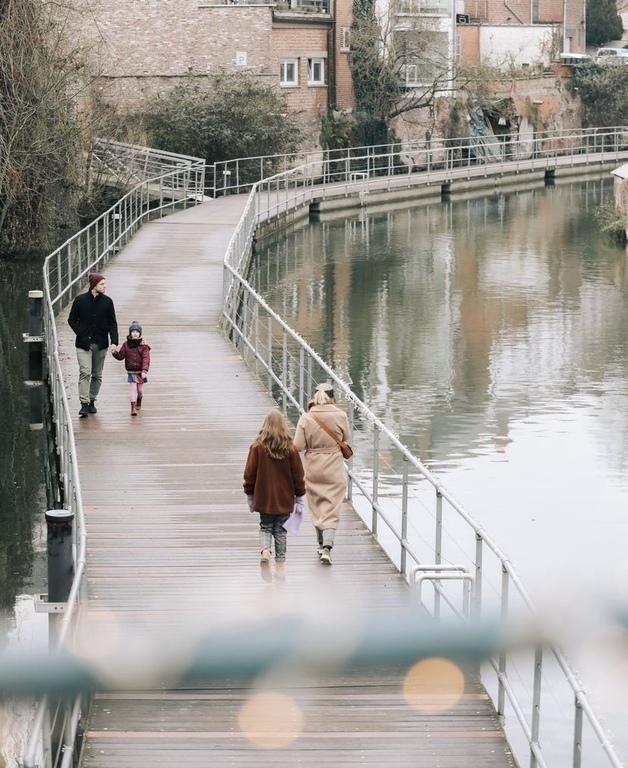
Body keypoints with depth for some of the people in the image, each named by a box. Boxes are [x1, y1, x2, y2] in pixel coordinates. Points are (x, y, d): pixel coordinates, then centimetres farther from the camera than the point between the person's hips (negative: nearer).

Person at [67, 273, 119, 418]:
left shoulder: (107, 301, 1)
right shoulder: (80, 300, -4)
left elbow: (112, 323, 3)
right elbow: (72, 320, 5)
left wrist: (114, 342, -8)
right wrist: (80, 333, -7)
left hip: (100, 344, 3)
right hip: (83, 344, -3)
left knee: (97, 375, 10)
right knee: (85, 373, -14)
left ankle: (92, 402, 24)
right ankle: (84, 404, -15)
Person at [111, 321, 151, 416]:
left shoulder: (144, 346, -9)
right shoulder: (126, 345, -1)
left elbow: (146, 359, -15)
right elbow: (121, 356, 4)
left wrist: (144, 371, -26)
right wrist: (115, 353, -18)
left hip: (141, 372, 0)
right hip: (131, 372, 0)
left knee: (140, 389, 12)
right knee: (132, 388, -9)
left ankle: (139, 401, 42)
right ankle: (133, 407, -11)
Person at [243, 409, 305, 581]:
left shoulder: (257, 448, -9)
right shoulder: (291, 449, -8)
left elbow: (249, 474, -3)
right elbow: (298, 475, -2)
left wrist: (249, 495, 9)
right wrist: (300, 496, 8)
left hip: (264, 498, 0)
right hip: (284, 499, 1)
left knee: (265, 527, 12)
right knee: (280, 530, 10)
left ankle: (265, 552, -16)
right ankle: (280, 566, 9)